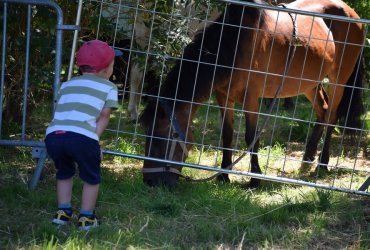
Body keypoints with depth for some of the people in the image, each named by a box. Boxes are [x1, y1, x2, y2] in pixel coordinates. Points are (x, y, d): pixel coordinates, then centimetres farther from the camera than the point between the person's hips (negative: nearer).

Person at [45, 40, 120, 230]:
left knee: (64, 172, 31)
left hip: (53, 135, 4)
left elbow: (59, 112, 21)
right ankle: (86, 217, 18)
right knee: (91, 177, 20)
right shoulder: (109, 88, 19)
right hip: (82, 137, -4)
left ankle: (63, 212, 29)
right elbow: (104, 116, 8)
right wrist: (94, 138, 3)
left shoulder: (67, 85, 30)